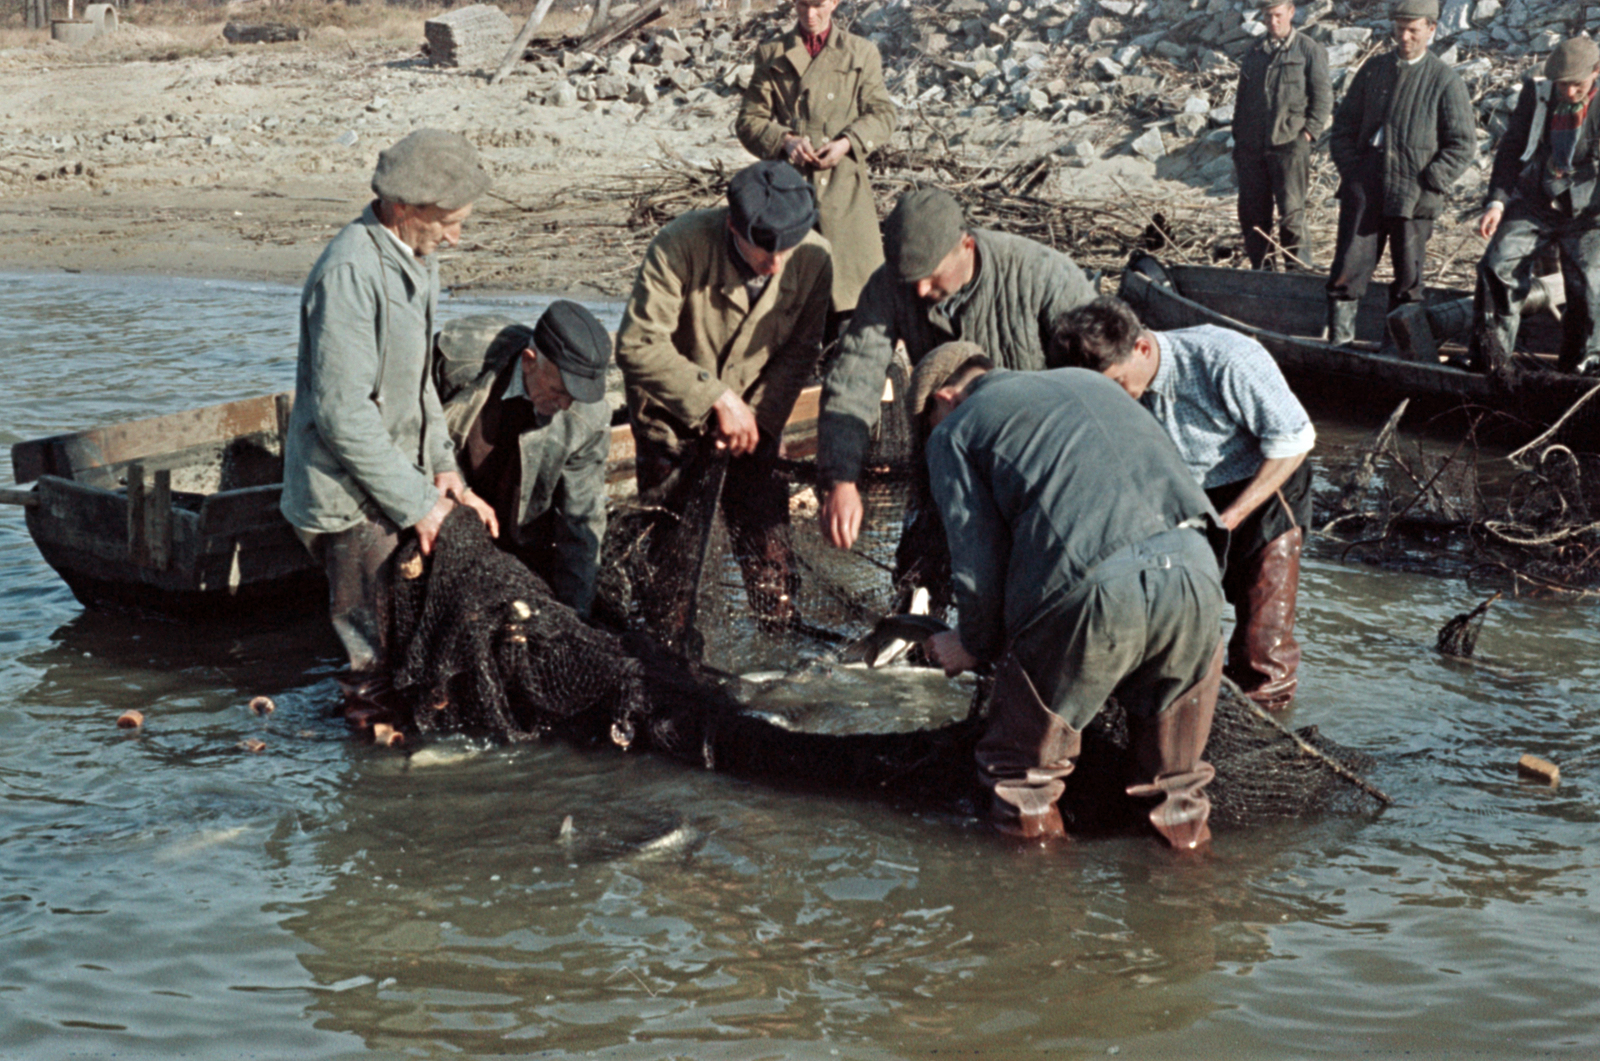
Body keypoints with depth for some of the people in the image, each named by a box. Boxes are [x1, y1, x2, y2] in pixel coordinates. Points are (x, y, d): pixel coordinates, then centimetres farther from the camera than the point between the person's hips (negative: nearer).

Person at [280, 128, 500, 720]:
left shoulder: (416, 260, 10)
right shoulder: (350, 273, -22)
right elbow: (343, 413, -24)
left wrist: (443, 470, 10)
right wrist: (416, 504, -19)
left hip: (400, 484, 9)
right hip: (351, 501, -9)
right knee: (382, 658, -3)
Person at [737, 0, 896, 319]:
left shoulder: (861, 53, 11)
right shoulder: (772, 55, 11)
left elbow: (882, 113, 8)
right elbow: (749, 119, 7)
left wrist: (847, 143, -11)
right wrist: (784, 141, -13)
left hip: (844, 181, 0)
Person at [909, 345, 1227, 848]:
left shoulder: (955, 431, 17)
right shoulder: (1089, 381, 33)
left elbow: (979, 564, 7)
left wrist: (973, 644, 26)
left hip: (1094, 586, -4)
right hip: (1190, 565, 5)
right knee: (1188, 669, 32)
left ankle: (1026, 797, 37)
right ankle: (1177, 803, 40)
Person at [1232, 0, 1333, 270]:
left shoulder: (1309, 50, 4)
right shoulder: (1254, 52, 17)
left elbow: (1323, 96, 0)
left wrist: (1310, 132, -11)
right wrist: (1237, 141, 15)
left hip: (1289, 142, -5)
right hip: (1253, 145, 5)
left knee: (1291, 210, -8)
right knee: (1252, 212, 5)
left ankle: (1298, 269, -3)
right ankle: (1258, 267, 15)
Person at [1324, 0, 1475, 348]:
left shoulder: (1445, 81, 1)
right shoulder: (1373, 69, 11)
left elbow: (1463, 143, 0)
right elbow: (1344, 125, 16)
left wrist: (1429, 185, -9)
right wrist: (1350, 171, 3)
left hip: (1413, 197, -2)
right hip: (1365, 189, 2)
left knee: (1408, 277, 5)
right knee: (1348, 268, -3)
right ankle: (1339, 342, 2)